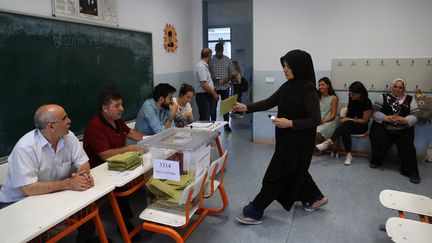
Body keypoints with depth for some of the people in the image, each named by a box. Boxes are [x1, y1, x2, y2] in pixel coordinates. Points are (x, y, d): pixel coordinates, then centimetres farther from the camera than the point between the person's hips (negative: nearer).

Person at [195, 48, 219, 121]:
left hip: (207, 95, 10)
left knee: (212, 116, 16)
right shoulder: (201, 66, -18)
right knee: (205, 119, -5)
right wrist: (214, 93, -16)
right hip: (203, 96, -10)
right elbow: (203, 84, -24)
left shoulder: (204, 65, 13)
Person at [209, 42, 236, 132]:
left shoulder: (228, 60, 4)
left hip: (225, 87, 1)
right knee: (213, 107, 1)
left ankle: (226, 125, 20)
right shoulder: (211, 60, 0)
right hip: (214, 87, -1)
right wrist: (211, 78, -18)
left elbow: (233, 74, 6)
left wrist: (228, 78, -14)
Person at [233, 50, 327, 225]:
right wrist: (246, 107, -6)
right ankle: (315, 197, 43)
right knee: (294, 171, 22)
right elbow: (269, 102, 4)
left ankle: (255, 212, 8)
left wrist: (290, 123, -25)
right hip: (286, 138, 9)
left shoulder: (308, 89, -18)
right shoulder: (287, 86, 5)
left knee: (276, 174, -2)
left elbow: (316, 120, -19)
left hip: (298, 141, -9)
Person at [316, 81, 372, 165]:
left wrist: (349, 119, -19)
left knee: (346, 124, -36)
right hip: (348, 124, 4)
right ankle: (349, 155, -33)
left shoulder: (367, 103, -18)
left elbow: (364, 120, -14)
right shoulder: (351, 97, -2)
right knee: (345, 130, -33)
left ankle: (329, 142, -42)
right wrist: (345, 117, 0)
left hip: (362, 126, -4)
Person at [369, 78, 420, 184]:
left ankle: (411, 171, -7)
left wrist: (405, 120, -17)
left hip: (403, 129, 1)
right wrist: (386, 118, -17)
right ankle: (376, 160, 3)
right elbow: (374, 112, -1)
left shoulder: (410, 100, 13)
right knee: (379, 140, -25)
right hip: (383, 127, 0)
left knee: (407, 146, -22)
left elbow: (415, 116, 4)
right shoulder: (383, 97, 9)